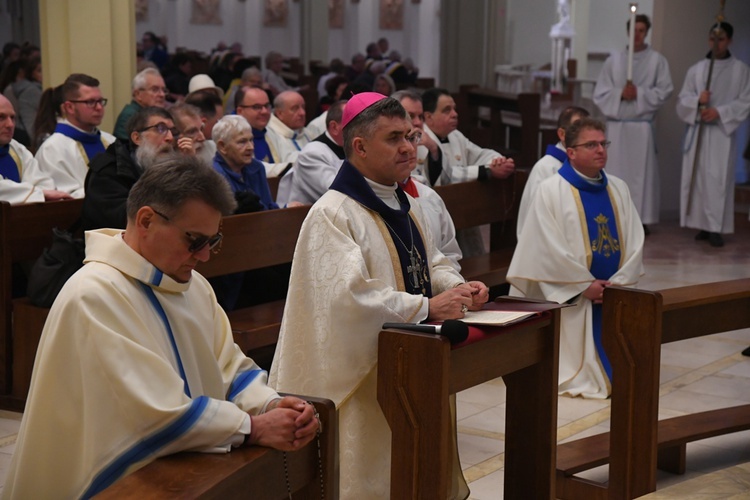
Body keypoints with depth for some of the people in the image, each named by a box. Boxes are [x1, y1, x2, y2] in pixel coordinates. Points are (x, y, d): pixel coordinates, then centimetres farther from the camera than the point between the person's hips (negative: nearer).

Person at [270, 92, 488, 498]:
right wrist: (427, 307, -24)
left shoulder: (406, 206, 12)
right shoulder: (333, 214, -17)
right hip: (363, 376, -9)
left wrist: (458, 287, -2)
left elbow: (430, 264, 20)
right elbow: (350, 295, -27)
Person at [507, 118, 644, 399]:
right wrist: (586, 285, -15)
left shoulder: (618, 189, 11)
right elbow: (550, 248, -14)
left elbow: (635, 240, 4)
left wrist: (619, 282, -10)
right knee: (577, 373, -7)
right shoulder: (551, 191, -7)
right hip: (570, 297, -5)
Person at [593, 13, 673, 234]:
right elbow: (599, 93, 4)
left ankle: (641, 219, 3)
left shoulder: (657, 60, 3)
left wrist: (639, 93, -13)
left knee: (641, 172, -1)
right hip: (616, 125, 2)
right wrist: (620, 93, -12)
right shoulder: (613, 60, 7)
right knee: (614, 172, 2)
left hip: (642, 126, -2)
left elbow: (665, 91, -3)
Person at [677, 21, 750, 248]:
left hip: (723, 131, -3)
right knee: (697, 177, 1)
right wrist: (697, 100, -13)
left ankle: (716, 227, -7)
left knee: (719, 179, -8)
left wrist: (719, 112, -13)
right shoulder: (696, 69, 9)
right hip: (698, 130, 3)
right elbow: (682, 99, 8)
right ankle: (703, 225, 8)